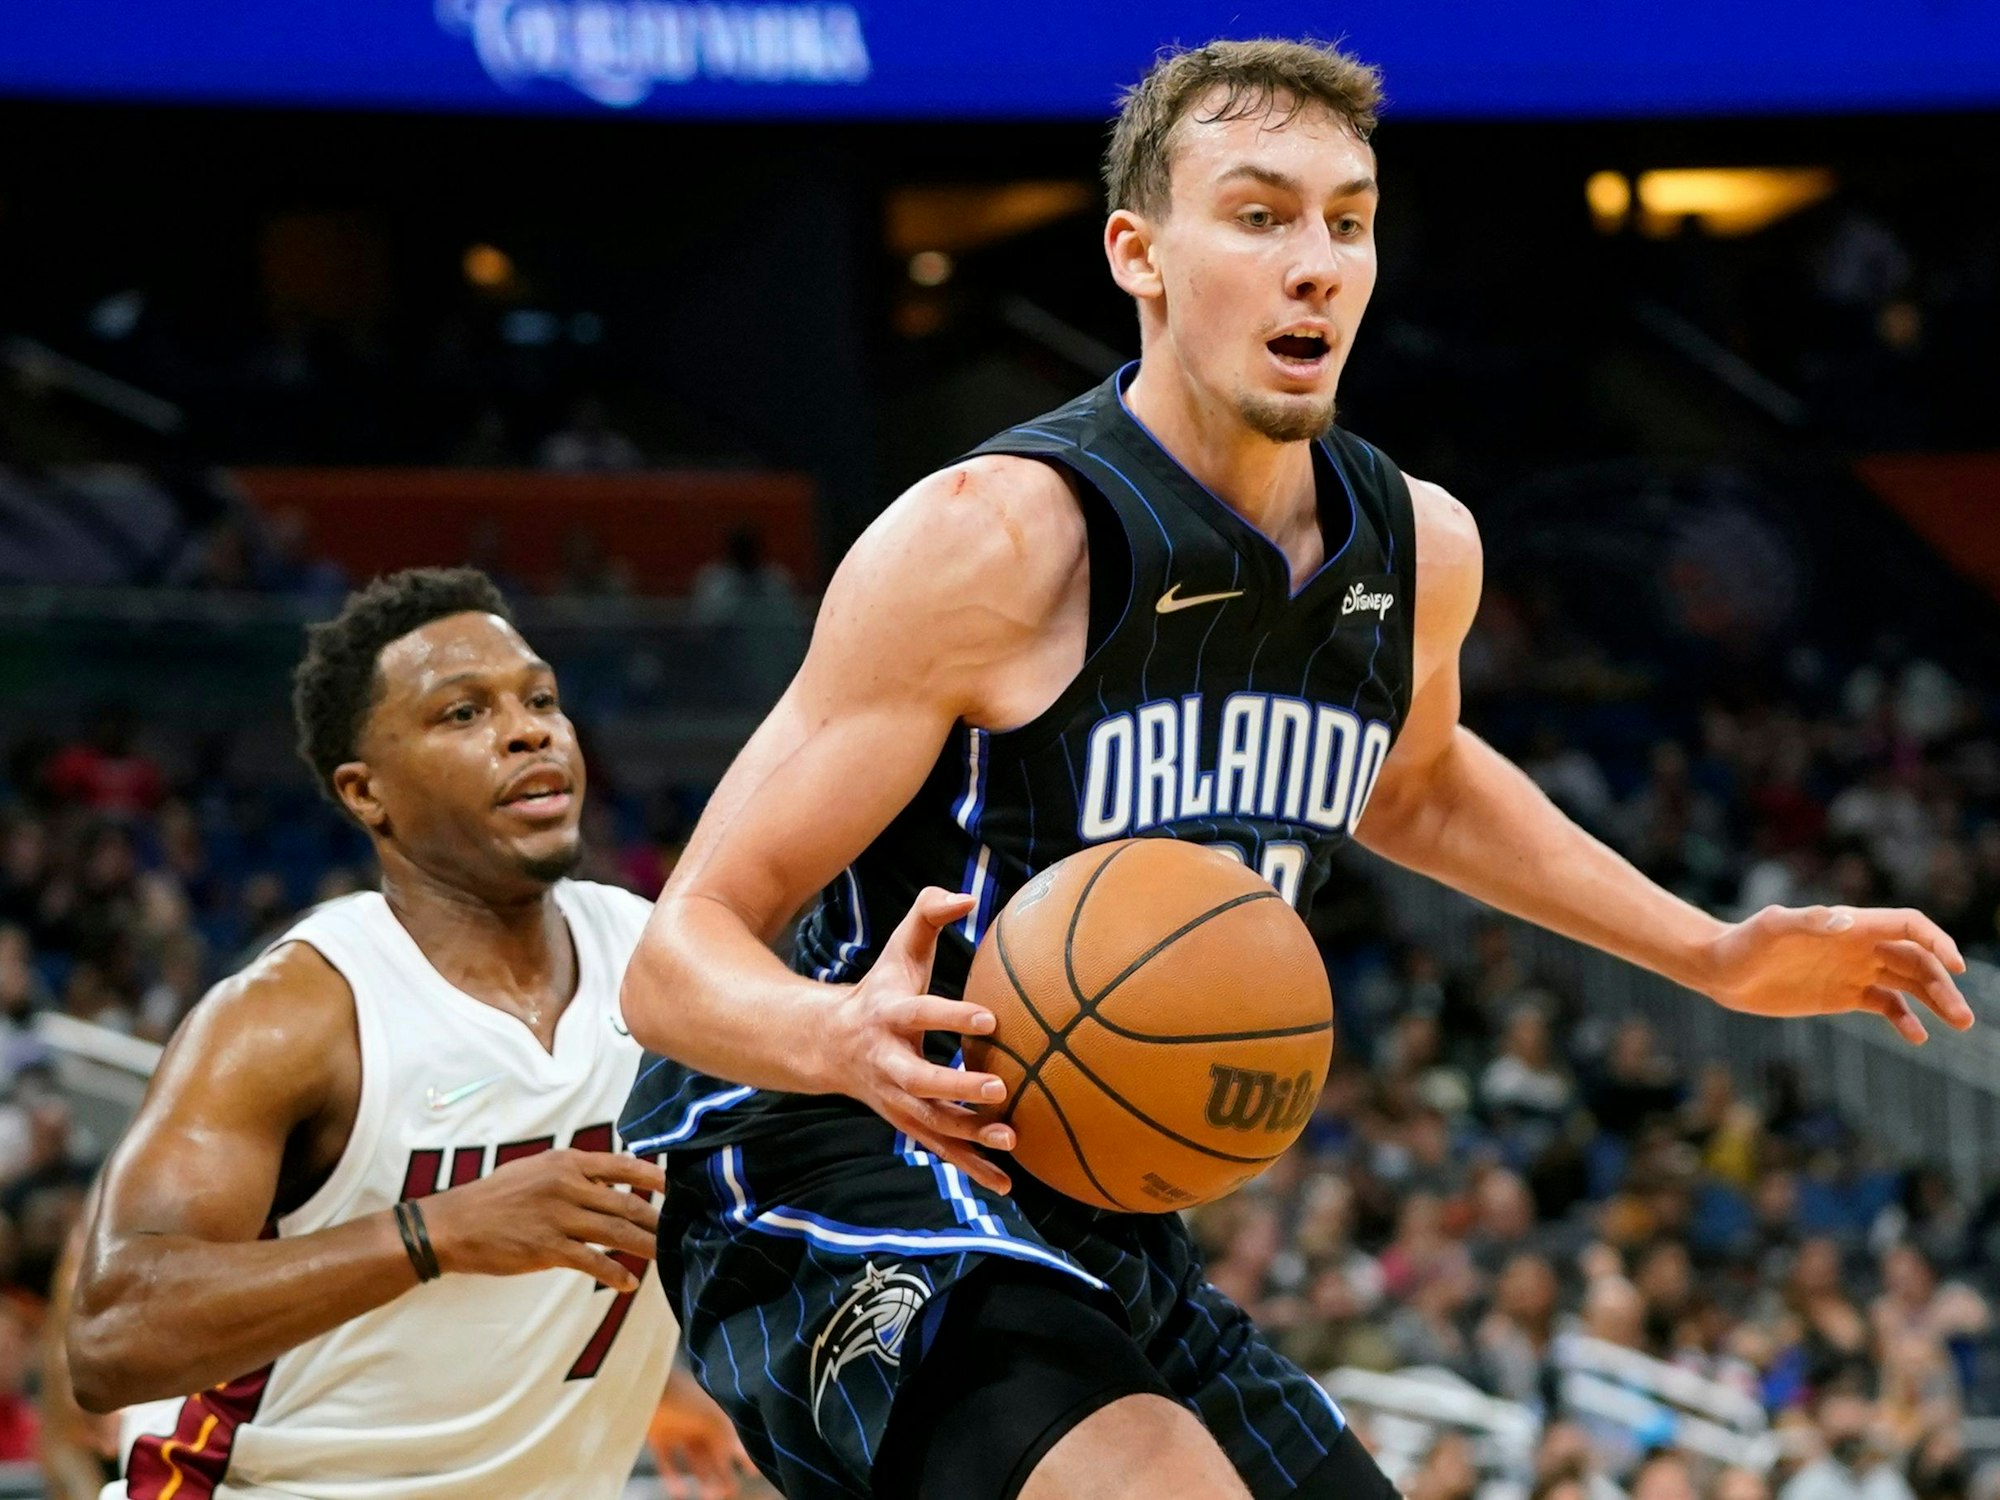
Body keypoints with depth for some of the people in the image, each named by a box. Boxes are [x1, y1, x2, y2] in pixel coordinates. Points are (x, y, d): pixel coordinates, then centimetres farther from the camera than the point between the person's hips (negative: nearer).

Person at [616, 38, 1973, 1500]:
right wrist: (848, 1038, -42)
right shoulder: (993, 541, -20)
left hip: (1105, 1229, 8)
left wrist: (1715, 956, 23)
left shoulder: (1419, 551, 1)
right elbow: (680, 956, -20)